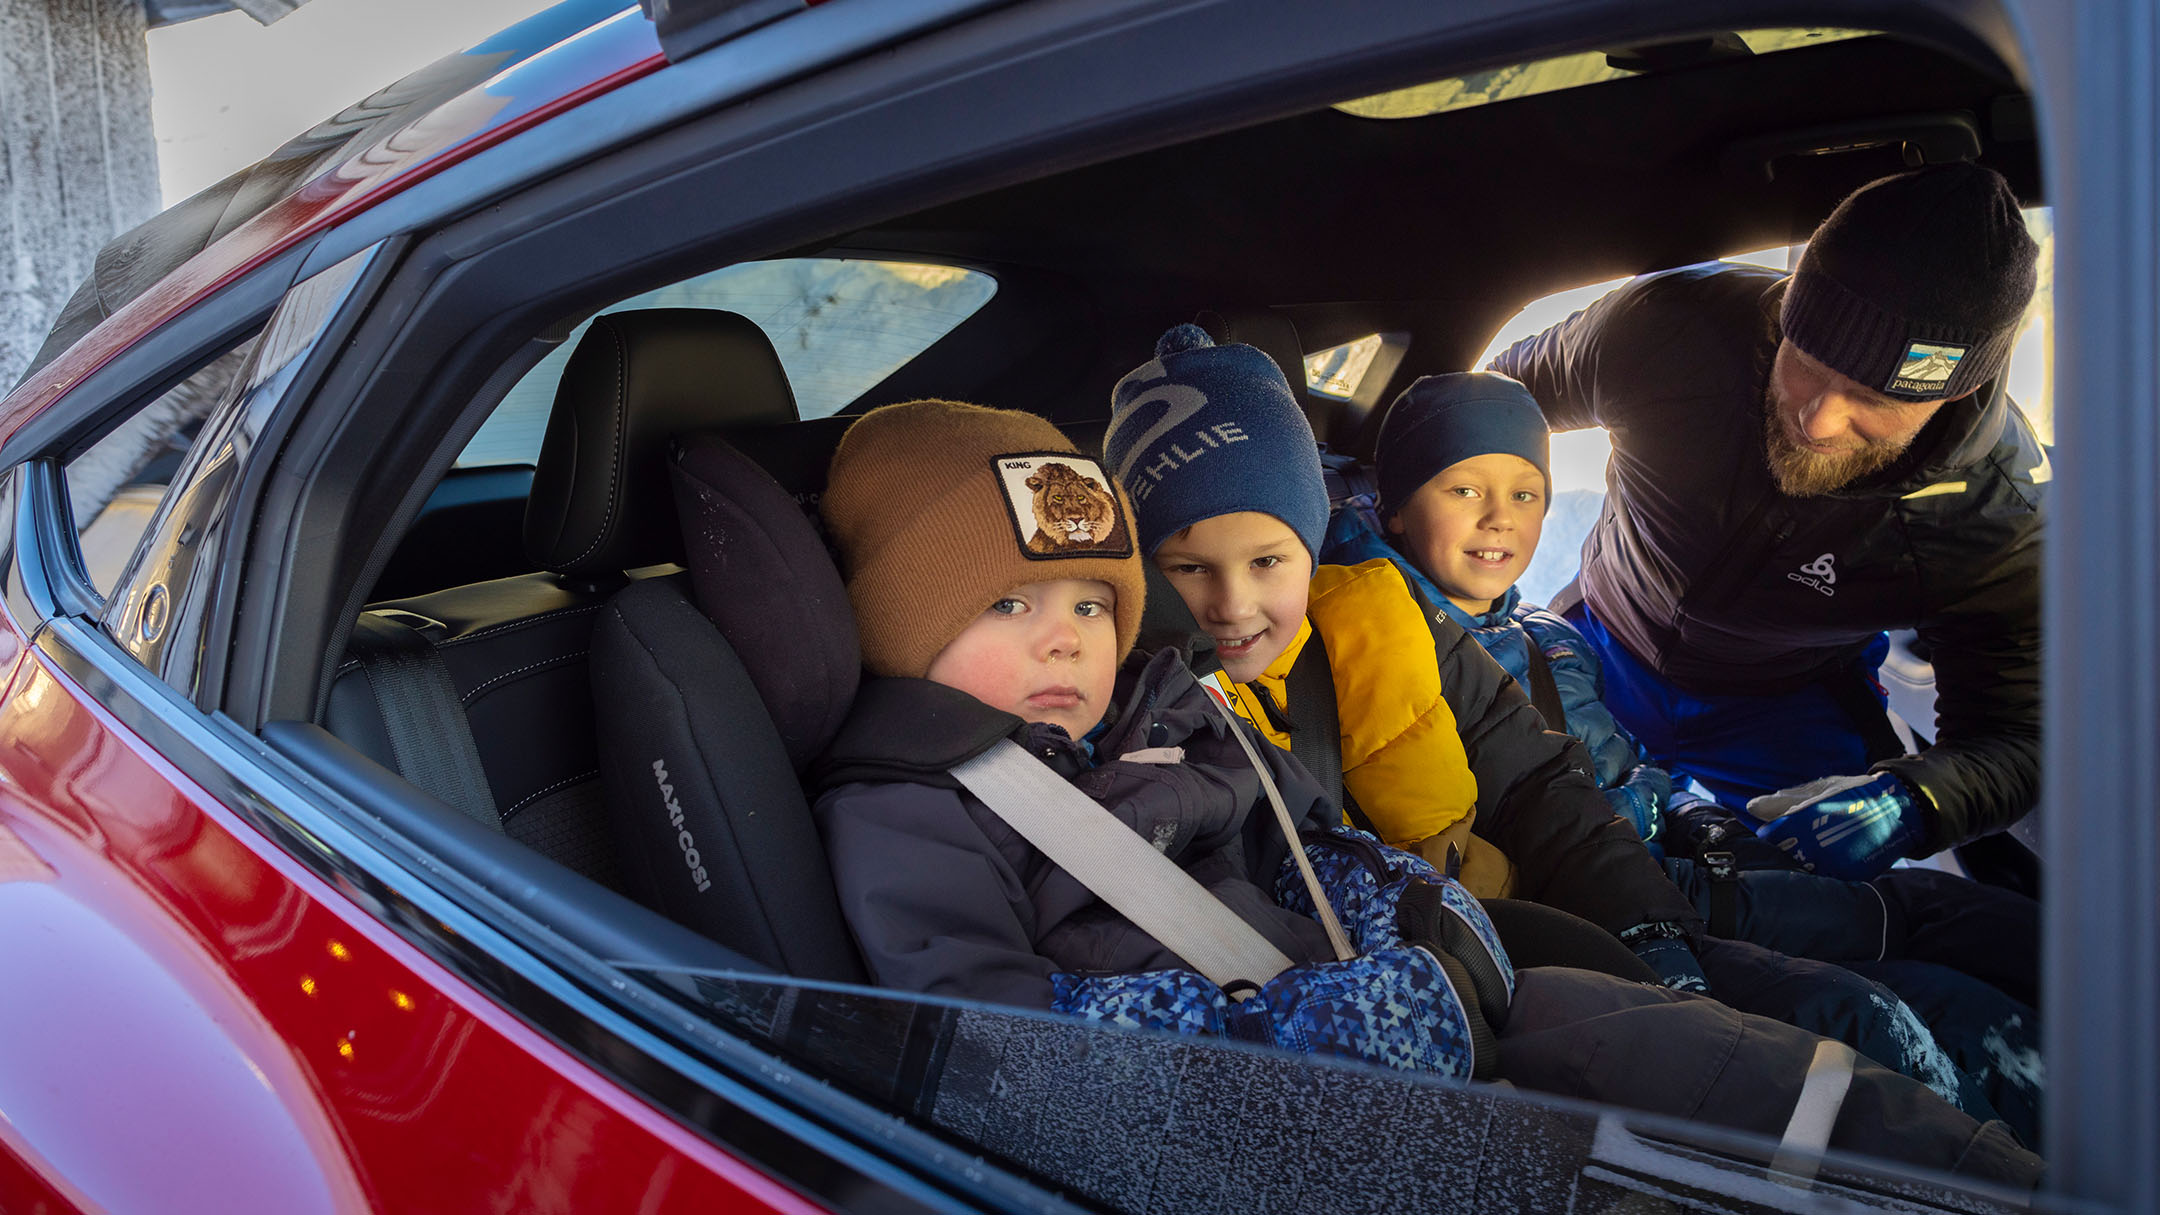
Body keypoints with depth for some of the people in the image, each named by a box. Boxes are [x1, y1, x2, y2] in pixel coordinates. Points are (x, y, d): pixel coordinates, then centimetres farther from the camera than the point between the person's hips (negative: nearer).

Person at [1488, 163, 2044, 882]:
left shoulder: (1999, 513, -28)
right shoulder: (1663, 329, -30)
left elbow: (2014, 740, -21)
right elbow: (1505, 395, -8)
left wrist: (1908, 802, -43)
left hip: (1784, 709, 0)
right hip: (1601, 654, 1)